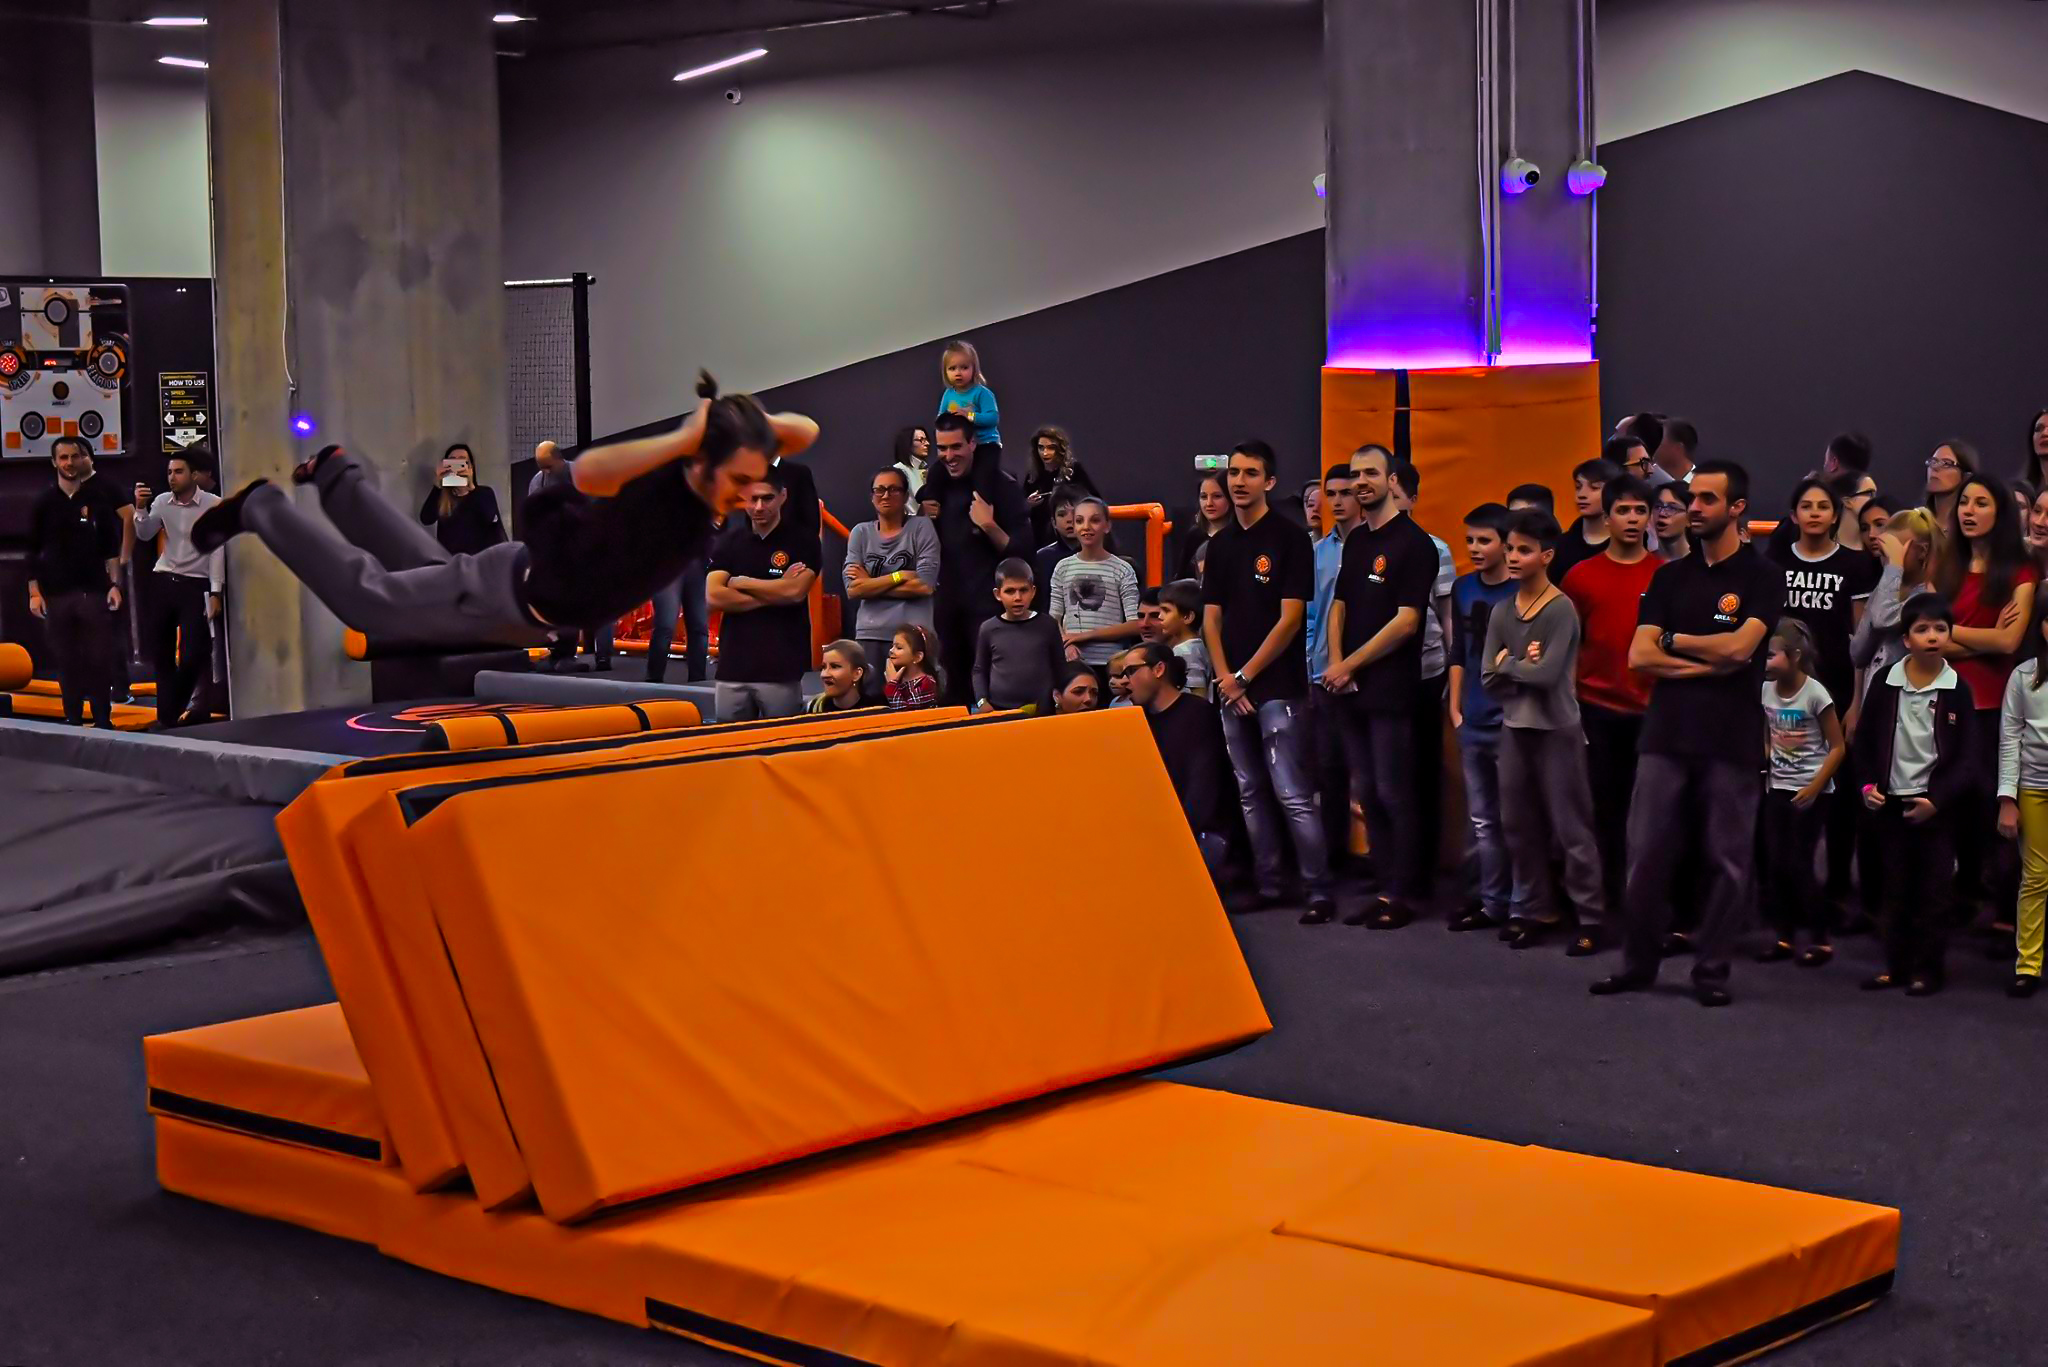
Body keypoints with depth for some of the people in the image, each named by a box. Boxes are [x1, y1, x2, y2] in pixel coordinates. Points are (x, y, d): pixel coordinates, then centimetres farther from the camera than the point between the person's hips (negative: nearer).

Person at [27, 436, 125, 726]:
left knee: (99, 659, -2)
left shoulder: (100, 500, 4)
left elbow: (112, 547, 5)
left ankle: (104, 720, 5)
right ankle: (73, 721, 10)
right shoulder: (43, 503, 4)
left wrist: (114, 585, -3)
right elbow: (33, 551, 4)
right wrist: (34, 592, -2)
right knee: (66, 661, 4)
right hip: (56, 594, 1)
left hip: (94, 591, -1)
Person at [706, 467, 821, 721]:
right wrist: (775, 594, -7)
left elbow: (795, 591, -13)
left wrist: (741, 583, -3)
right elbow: (714, 596, -3)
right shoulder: (728, 541, 9)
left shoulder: (803, 540, 1)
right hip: (733, 666, 3)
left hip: (781, 669, -3)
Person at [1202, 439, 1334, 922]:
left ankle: (1321, 892, -8)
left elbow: (1290, 618, -10)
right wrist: (1224, 677, -2)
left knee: (1292, 794, -10)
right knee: (1250, 793, 10)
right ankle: (1267, 886, 18)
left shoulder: (1289, 538, -5)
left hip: (1278, 687, -7)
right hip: (1232, 689, 7)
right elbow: (1212, 617, 13)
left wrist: (1245, 676, -10)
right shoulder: (1220, 544, 13)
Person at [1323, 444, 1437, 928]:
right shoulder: (1356, 540, 14)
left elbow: (1406, 621, -14)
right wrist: (1335, 663, 0)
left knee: (1394, 794, -3)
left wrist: (1350, 665, -10)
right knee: (1368, 794, 9)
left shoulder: (1413, 543, -8)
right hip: (1352, 689, 7)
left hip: (1392, 689, -7)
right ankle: (1384, 888, 16)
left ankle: (1403, 895, 4)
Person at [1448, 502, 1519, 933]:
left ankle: (1522, 905, 5)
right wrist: (1455, 706, 12)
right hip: (1472, 724, 6)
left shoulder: (1521, 592, -9)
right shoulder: (1462, 589, 10)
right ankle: (1492, 902, 21)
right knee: (1482, 820, 12)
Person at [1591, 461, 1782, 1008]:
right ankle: (1639, 961, 15)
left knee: (1726, 860, 2)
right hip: (1665, 735, 3)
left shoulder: (1761, 576, 1)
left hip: (1731, 740, -3)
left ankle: (1711, 968, 12)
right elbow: (1639, 656, 2)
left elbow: (1739, 646, -14)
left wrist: (1673, 641, -1)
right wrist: (1708, 664, -8)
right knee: (1645, 854, 3)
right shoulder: (1670, 576, 12)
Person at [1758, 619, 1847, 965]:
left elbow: (1837, 747, -10)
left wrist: (1815, 787, -15)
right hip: (1778, 788, 5)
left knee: (1797, 865, -5)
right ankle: (1785, 938, 12)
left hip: (1810, 791, -5)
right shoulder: (1766, 690, 0)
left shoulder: (1815, 693, -15)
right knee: (1775, 864, 3)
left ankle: (1820, 940, 7)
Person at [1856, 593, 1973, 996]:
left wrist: (1937, 799, -14)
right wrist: (1868, 784, -4)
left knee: (1934, 891, 4)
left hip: (1936, 806, -2)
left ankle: (1927, 969, 12)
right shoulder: (1885, 682, -1)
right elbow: (1864, 739, 8)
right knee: (1895, 889, 10)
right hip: (1890, 802, 2)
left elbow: (1966, 757, -5)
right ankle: (1896, 965, 19)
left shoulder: (1957, 690, -5)